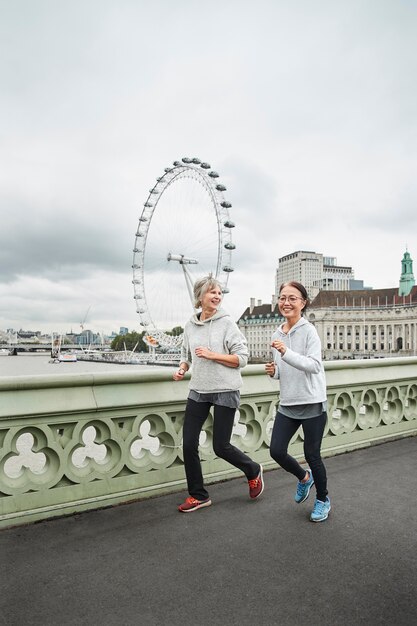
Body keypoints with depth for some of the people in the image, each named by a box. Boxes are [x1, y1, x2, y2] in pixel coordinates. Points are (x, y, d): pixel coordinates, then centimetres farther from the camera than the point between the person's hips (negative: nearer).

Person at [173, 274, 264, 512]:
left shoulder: (227, 323, -7)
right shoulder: (190, 325, 6)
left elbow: (242, 358, -9)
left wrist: (212, 355, -18)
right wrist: (182, 368, -1)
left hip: (225, 391, -4)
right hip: (198, 390, 5)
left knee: (221, 446, 1)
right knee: (189, 443, 2)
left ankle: (253, 471, 32)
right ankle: (198, 495, 22)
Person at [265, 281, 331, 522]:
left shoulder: (309, 330, -12)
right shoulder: (277, 334, 7)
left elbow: (314, 365, -23)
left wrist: (286, 352, -34)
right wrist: (273, 371, -3)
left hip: (312, 403, -6)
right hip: (288, 403, 6)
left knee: (312, 455, 5)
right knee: (277, 451, 2)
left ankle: (323, 500, 32)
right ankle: (304, 477, 34)